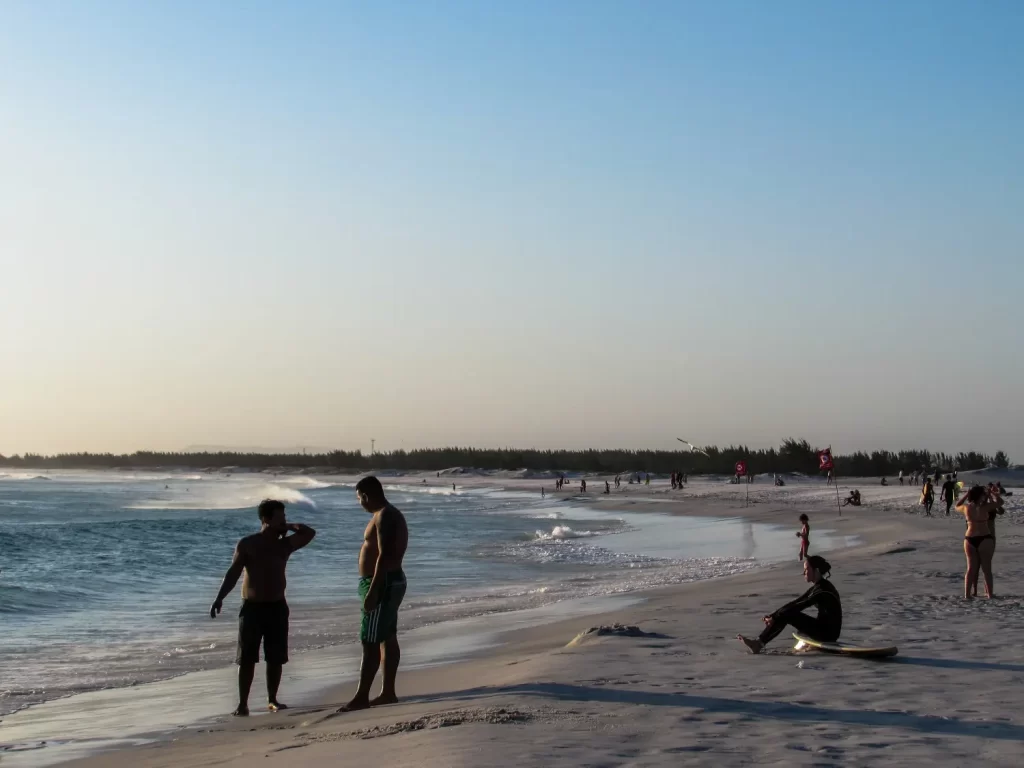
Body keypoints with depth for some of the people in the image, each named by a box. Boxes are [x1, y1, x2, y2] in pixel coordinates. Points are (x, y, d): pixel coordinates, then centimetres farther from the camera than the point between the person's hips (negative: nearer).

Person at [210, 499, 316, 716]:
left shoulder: (285, 545, 9)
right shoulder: (247, 544, -2)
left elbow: (309, 533, 7)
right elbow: (233, 573, -3)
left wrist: (289, 527, 4)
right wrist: (219, 598, -11)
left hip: (277, 606, 4)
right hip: (252, 607, -4)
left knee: (276, 658, 6)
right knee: (247, 658, -3)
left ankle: (272, 700, 17)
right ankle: (242, 703, 1)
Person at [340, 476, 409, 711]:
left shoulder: (384, 517, -17)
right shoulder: (391, 515, 15)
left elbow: (384, 556, -25)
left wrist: (373, 590, -27)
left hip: (382, 584, -11)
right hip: (389, 582, 11)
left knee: (370, 642, -9)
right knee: (387, 639, 12)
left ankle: (361, 697, -7)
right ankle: (388, 692, 17)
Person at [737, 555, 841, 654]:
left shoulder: (824, 589, -18)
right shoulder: (816, 588, 12)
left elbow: (800, 606, -23)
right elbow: (794, 603, 9)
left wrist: (775, 618, -22)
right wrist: (772, 616, -1)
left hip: (829, 633, -9)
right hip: (823, 629, 9)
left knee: (787, 614, -17)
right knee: (785, 614, 1)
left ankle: (760, 642, -11)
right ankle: (759, 643, -6)